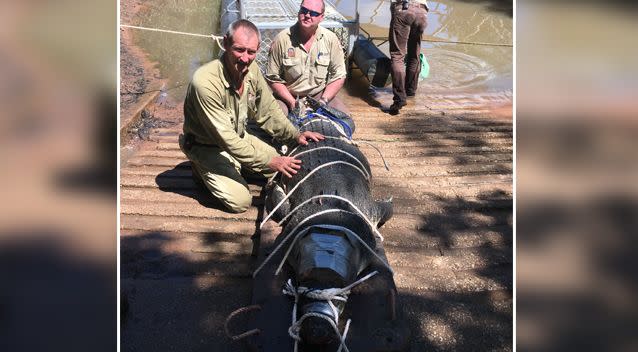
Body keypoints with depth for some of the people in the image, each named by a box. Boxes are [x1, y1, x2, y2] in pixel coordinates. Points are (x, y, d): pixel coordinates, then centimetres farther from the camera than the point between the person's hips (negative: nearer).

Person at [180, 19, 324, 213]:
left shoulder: (252, 69, -13)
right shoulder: (205, 82, -35)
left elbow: (267, 111, 2)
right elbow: (226, 138, -32)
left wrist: (296, 135, -10)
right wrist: (269, 161, -31)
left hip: (238, 137, 7)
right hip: (207, 146, -7)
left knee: (281, 170, 7)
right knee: (240, 201, -16)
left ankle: (233, 166, 18)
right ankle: (203, 169, 8)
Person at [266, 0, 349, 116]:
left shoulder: (331, 39, -4)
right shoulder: (281, 40, -10)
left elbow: (338, 76, -1)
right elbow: (273, 78, -7)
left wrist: (323, 101, -12)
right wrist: (293, 103, -14)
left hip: (319, 94, 3)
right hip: (287, 96, -2)